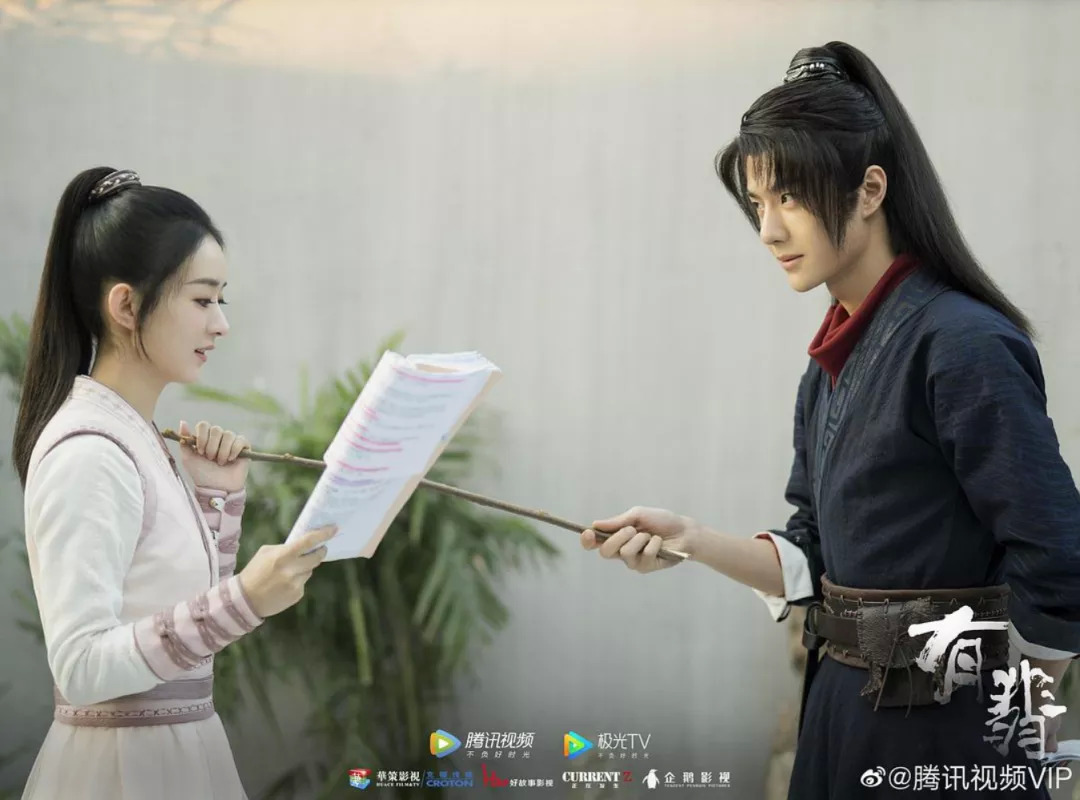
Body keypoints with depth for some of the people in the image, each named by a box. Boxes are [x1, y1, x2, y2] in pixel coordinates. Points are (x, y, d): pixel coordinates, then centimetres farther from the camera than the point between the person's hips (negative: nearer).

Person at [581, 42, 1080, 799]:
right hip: (845, 707, 8)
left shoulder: (964, 346, -17)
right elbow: (816, 563, 11)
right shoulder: (832, 364, 8)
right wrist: (688, 538, -2)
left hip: (948, 735, -8)